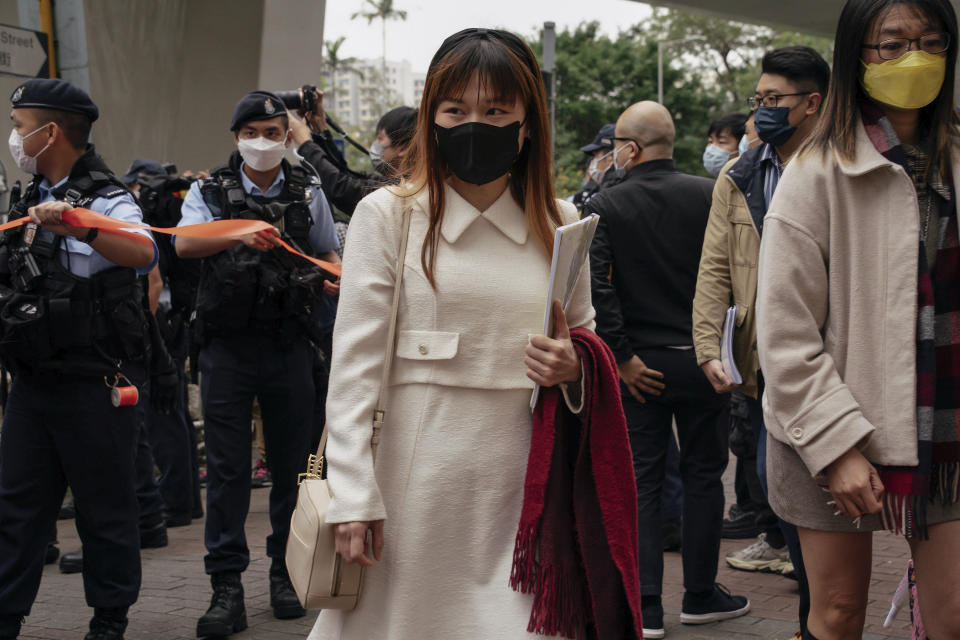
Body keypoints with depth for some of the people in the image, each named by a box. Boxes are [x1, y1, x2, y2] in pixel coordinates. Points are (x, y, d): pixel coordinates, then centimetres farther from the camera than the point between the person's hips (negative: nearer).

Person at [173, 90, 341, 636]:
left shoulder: (308, 193, 9)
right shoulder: (210, 191, 2)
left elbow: (328, 252, 21)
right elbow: (184, 243, -16)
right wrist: (239, 233, -34)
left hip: (288, 344, 2)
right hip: (228, 343, -1)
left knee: (291, 461, 7)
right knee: (227, 466, -2)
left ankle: (286, 571, 21)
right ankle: (227, 587, 2)